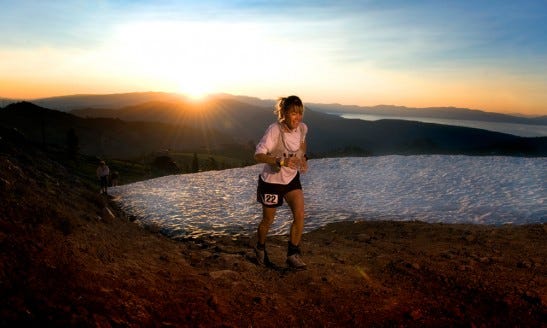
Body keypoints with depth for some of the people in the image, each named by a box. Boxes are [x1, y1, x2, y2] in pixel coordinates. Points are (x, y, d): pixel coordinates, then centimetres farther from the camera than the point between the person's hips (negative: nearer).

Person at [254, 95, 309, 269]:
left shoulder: (303, 128, -9)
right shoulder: (274, 130, -27)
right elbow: (258, 155, -31)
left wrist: (303, 158, -1)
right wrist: (281, 161, -43)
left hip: (292, 178, 5)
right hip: (271, 180, -4)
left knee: (300, 215, -10)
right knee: (268, 220, 12)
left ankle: (293, 254, 7)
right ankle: (260, 248, 41)